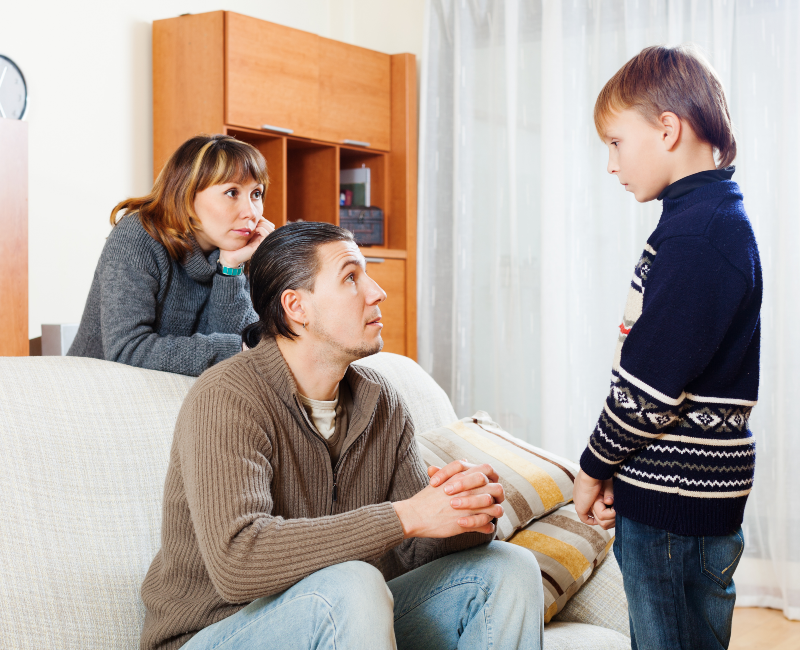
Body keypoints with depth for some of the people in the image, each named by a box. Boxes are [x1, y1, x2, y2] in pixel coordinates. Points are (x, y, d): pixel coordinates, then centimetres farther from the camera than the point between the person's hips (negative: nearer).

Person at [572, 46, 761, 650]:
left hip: (680, 496, -9)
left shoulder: (697, 234, -19)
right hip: (676, 492, 9)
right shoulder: (712, 216, 13)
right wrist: (615, 467, 11)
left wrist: (594, 467, -5)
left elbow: (649, 387, -20)